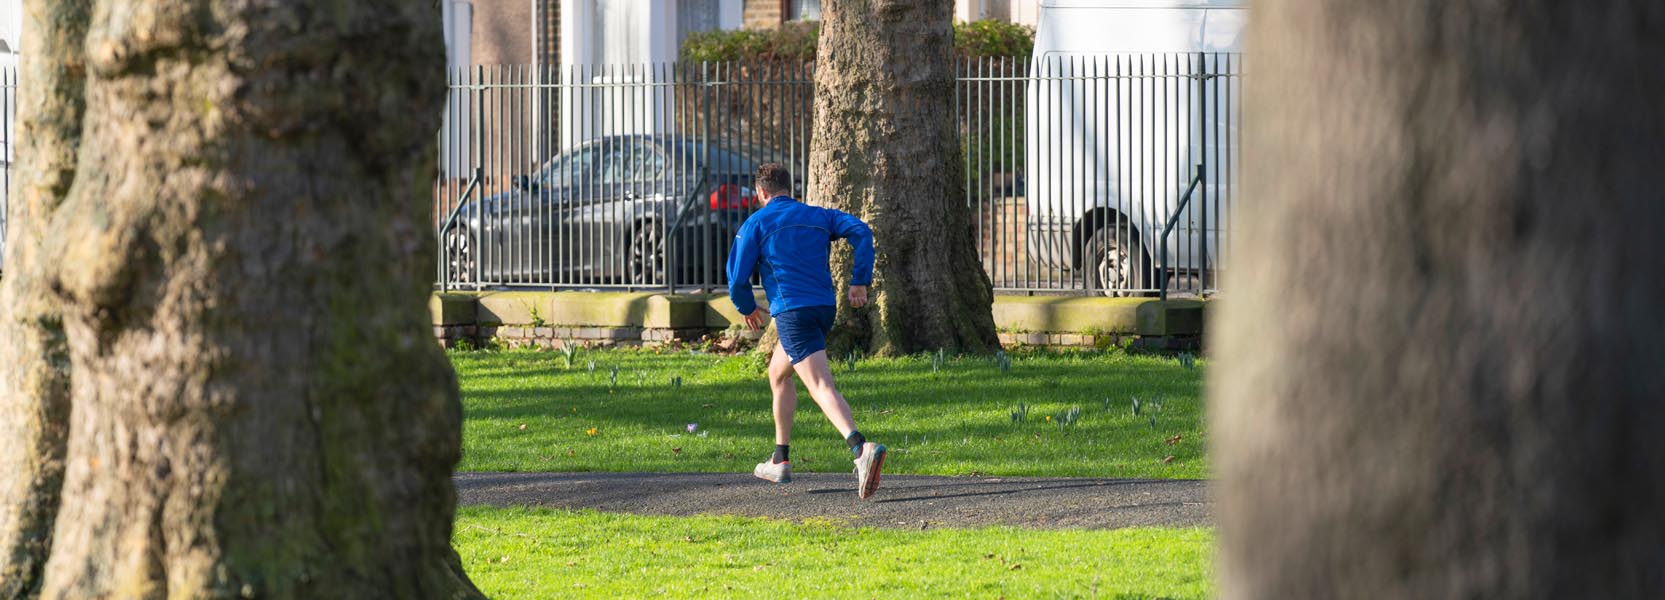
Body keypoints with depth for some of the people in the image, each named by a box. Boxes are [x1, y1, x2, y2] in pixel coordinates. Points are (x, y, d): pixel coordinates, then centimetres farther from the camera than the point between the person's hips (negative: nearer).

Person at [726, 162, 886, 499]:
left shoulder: (755, 224, 4)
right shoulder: (819, 216, 16)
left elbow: (738, 280, -1)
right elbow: (861, 232, 0)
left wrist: (747, 309, 19)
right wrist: (860, 281, 1)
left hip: (792, 312, -7)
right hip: (826, 307, 7)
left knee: (821, 387, -18)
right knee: (778, 374, 27)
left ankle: (862, 449, -42)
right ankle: (781, 461, 30)